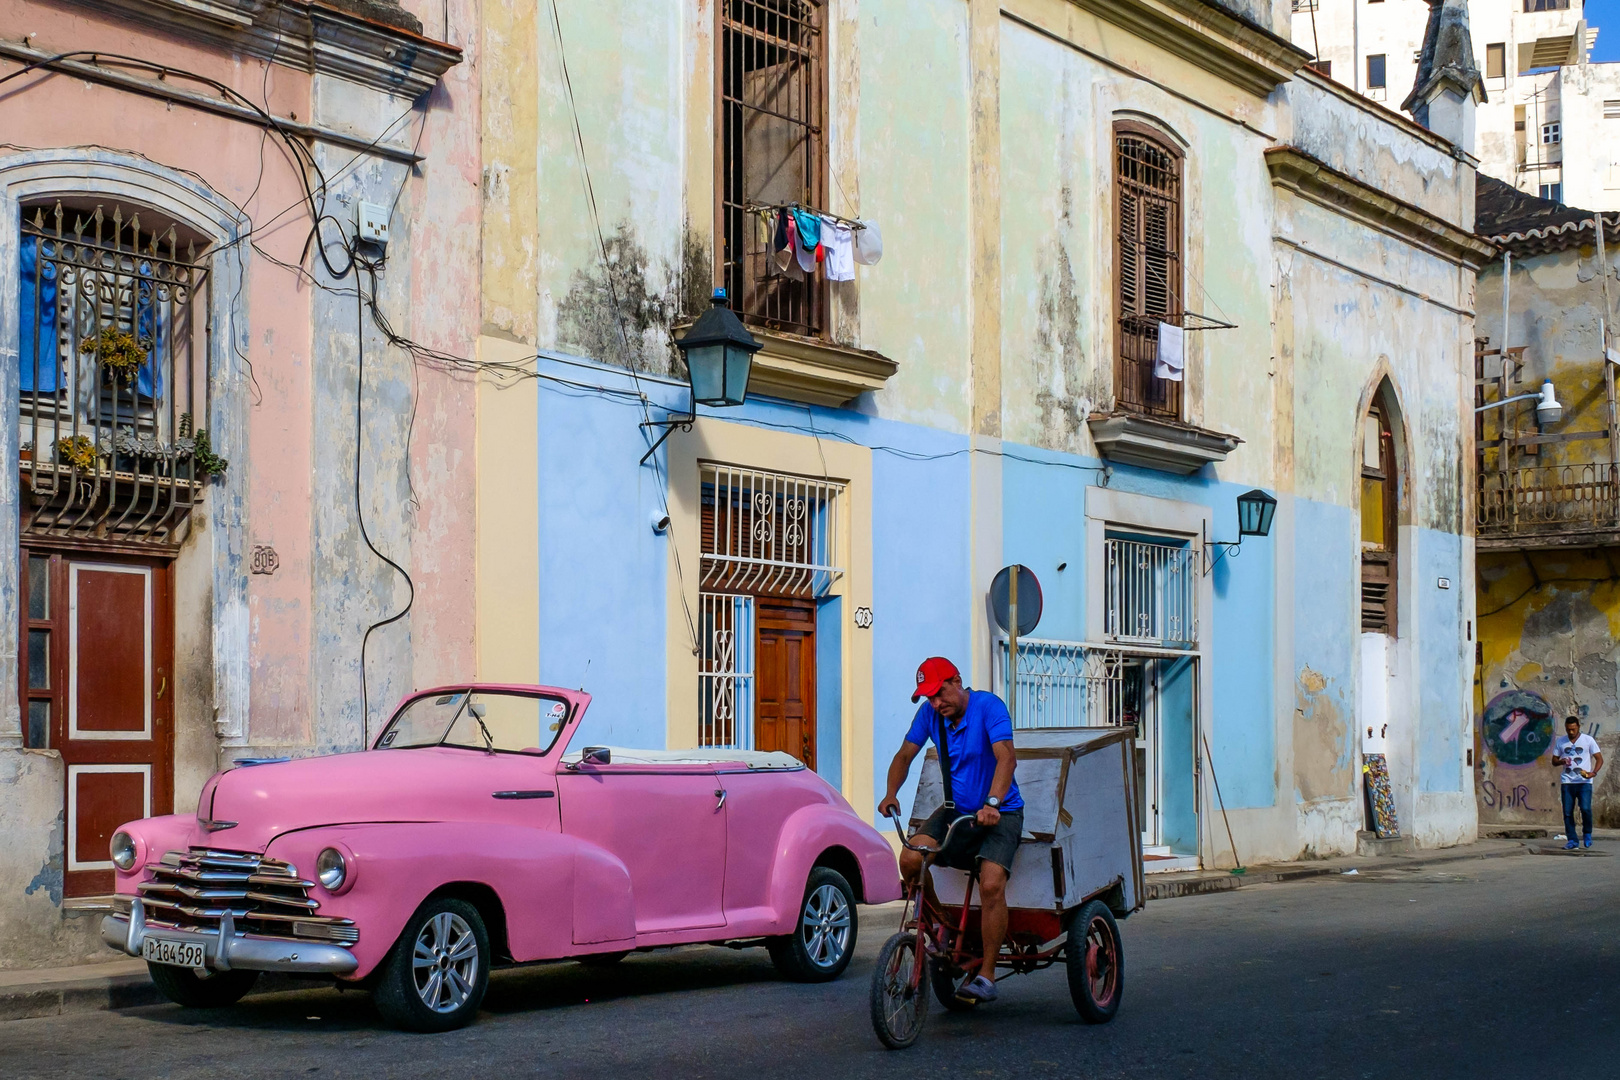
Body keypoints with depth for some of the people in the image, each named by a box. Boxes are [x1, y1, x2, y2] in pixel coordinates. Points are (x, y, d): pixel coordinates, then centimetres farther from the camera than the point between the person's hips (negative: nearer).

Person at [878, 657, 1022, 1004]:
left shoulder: (988, 706, -17)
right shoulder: (930, 713, -1)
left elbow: (1006, 757, -30)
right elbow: (905, 756, 8)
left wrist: (992, 803, -45)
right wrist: (891, 794, -11)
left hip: (1000, 813, -5)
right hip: (956, 810, 5)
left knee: (991, 884, -26)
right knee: (910, 860, -20)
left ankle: (986, 975, -15)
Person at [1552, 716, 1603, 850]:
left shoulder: (1588, 740, 2)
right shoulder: (1560, 741, 9)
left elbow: (1599, 758, 2)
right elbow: (1554, 761, 15)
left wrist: (1594, 772, -16)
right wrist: (1561, 761, -9)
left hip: (1584, 782, -3)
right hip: (1567, 782, 3)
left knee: (1585, 809, -16)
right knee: (1567, 812, 0)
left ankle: (1587, 834, 8)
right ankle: (1572, 840, 8)